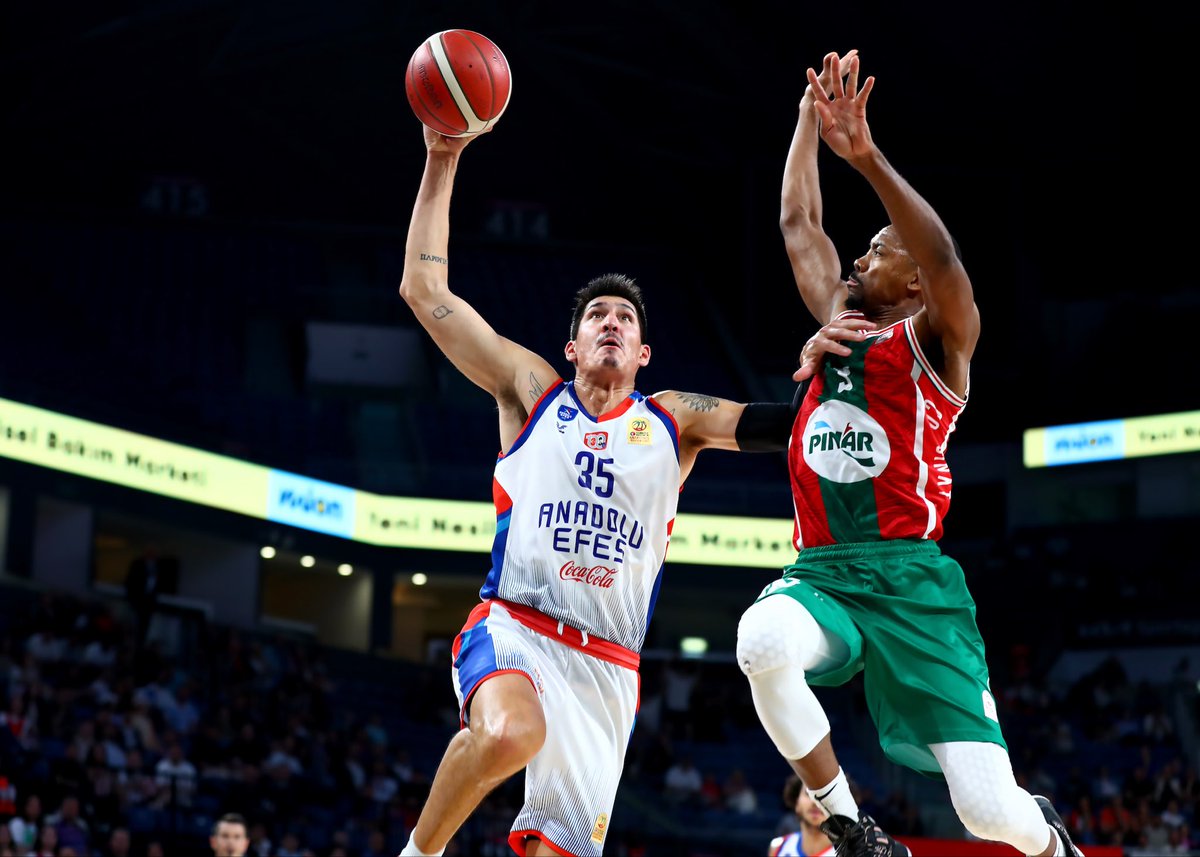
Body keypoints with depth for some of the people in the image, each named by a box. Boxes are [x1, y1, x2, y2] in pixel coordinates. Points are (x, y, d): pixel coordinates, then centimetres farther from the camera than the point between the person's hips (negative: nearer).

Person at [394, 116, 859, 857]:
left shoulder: (672, 421, 14)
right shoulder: (531, 391, 9)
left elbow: (785, 424, 4)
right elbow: (423, 289, 7)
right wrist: (443, 164, 4)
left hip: (605, 668, 3)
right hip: (513, 629, -3)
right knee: (510, 733, -36)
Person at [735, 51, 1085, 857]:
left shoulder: (934, 339, 4)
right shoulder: (840, 323, 21)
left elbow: (945, 258, -17)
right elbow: (799, 221, 26)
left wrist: (867, 155, -26)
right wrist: (812, 113, 24)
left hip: (909, 580, -4)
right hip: (821, 572, 4)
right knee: (762, 642, -35)